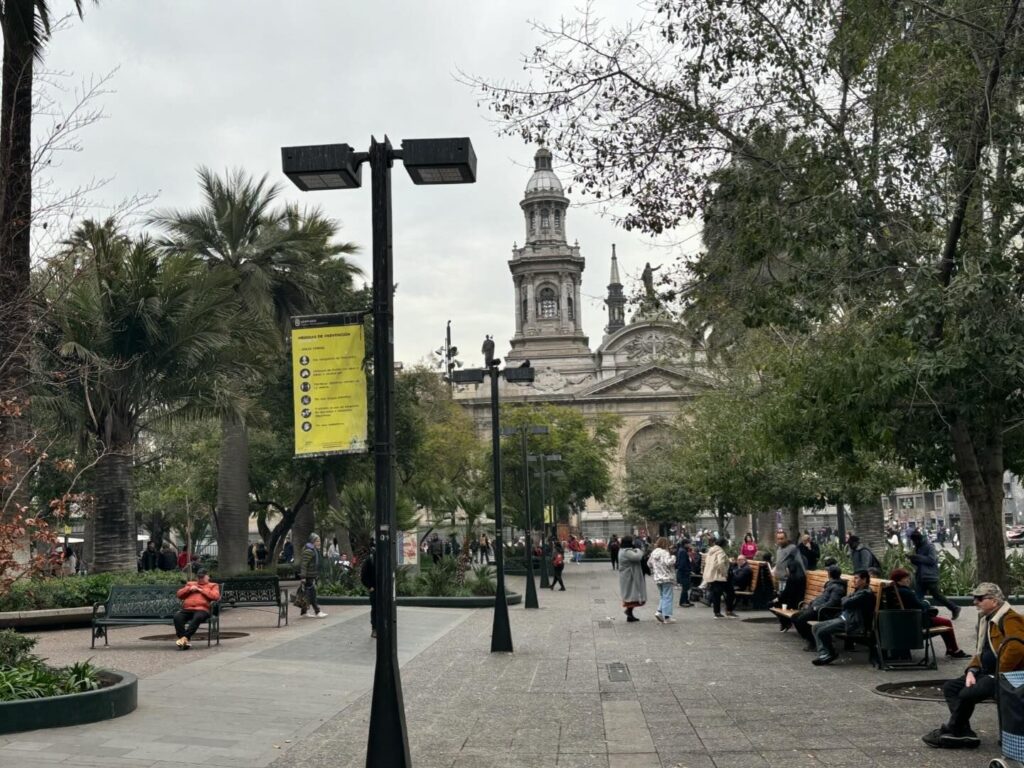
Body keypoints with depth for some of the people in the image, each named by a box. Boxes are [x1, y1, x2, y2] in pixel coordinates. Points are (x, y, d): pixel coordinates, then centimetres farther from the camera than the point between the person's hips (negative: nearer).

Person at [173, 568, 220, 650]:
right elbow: (179, 594, 25)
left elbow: (215, 596, 2)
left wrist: (201, 590, 2)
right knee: (177, 616, -30)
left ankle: (185, 637, -46)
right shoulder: (190, 584, 35)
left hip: (202, 610, -3)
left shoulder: (213, 585, 22)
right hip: (187, 609, 3)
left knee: (197, 617, -39)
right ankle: (186, 641, -36)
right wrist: (189, 589, 8)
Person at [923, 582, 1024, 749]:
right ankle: (965, 733, -9)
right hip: (989, 673, 11)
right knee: (950, 687, 1)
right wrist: (971, 671, 2)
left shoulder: (1010, 619, -16)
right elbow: (982, 652, 21)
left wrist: (998, 675, -24)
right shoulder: (987, 620, 16)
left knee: (967, 694, -24)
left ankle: (951, 732, -2)